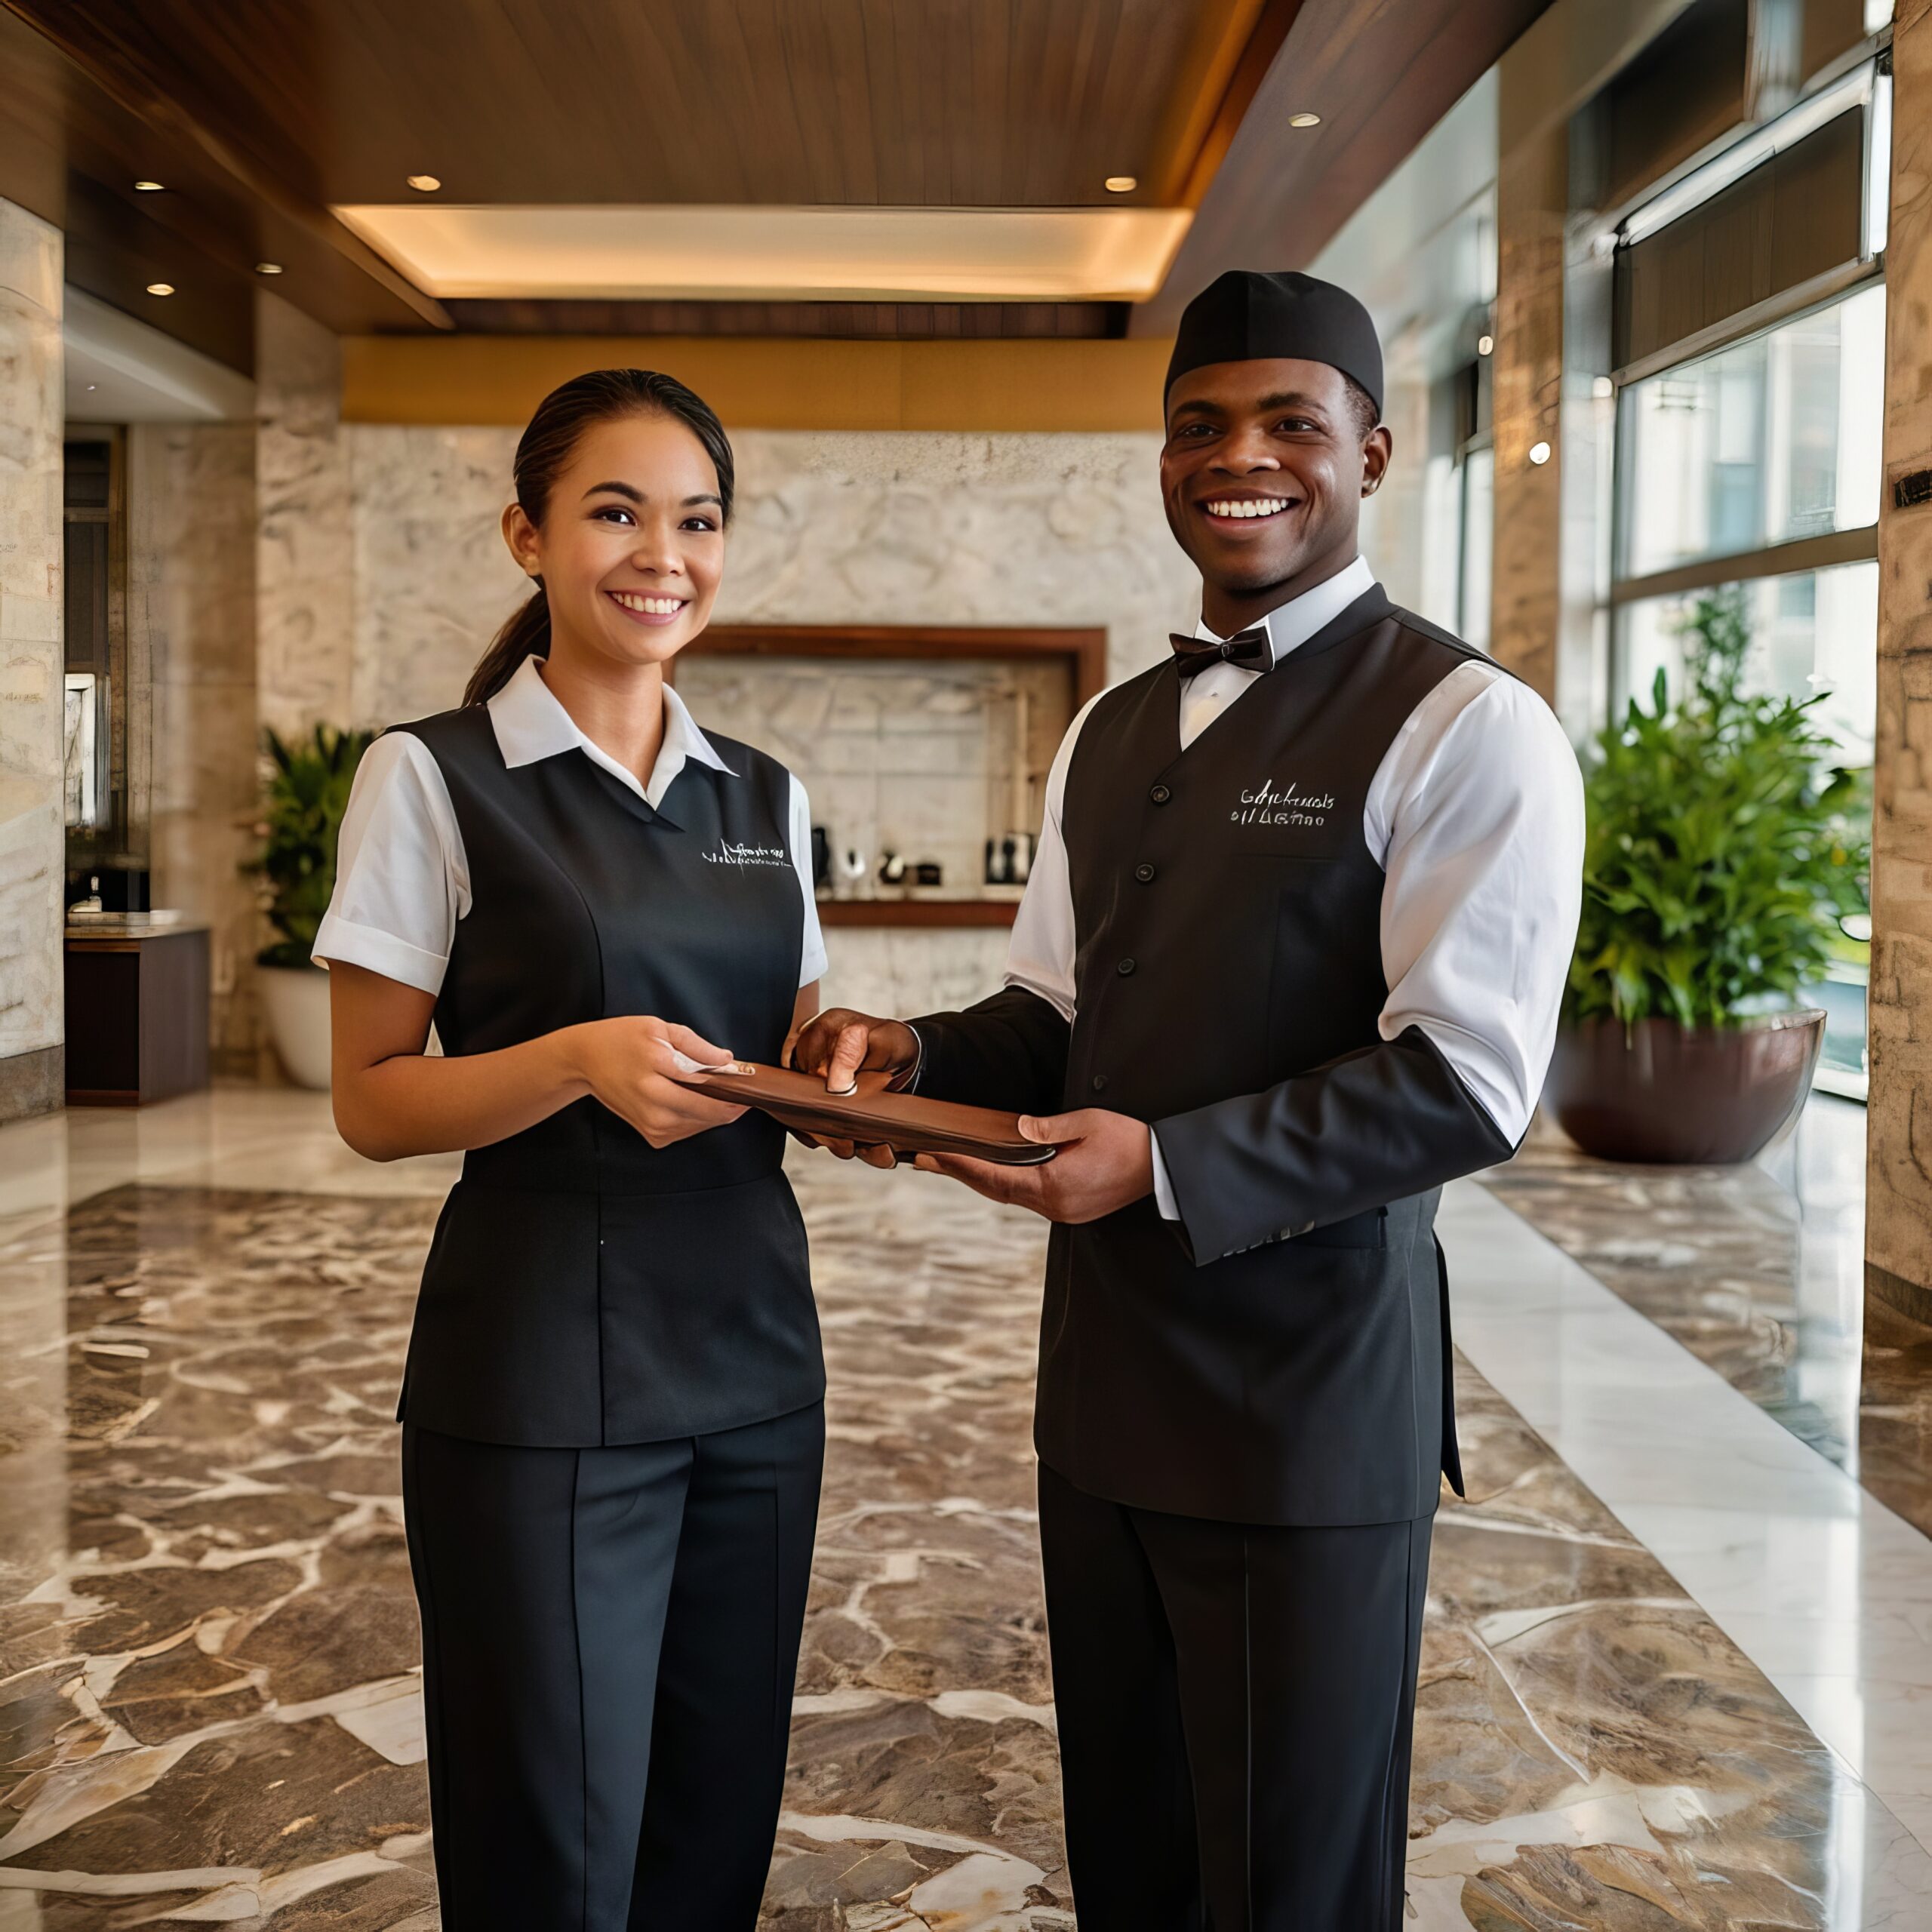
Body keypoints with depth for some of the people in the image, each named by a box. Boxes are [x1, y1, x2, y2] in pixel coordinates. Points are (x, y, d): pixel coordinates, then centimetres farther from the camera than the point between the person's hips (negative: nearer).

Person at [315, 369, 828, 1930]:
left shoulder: (765, 796, 10)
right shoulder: (436, 777, -5)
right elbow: (371, 1101, -5)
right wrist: (581, 1058, -21)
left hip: (753, 1347, 5)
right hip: (539, 1373, -5)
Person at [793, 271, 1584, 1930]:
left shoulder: (1466, 727, -10)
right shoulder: (1110, 732, 13)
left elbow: (1469, 1084, -18)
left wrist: (1166, 1165, -25)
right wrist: (915, 1056, -3)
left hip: (1311, 1403, -7)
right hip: (1103, 1376, 7)